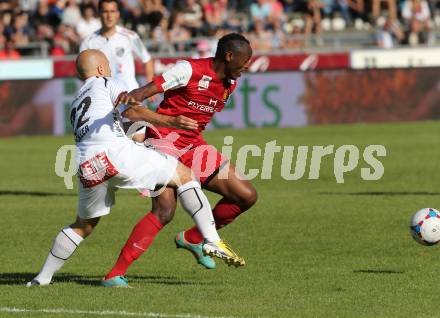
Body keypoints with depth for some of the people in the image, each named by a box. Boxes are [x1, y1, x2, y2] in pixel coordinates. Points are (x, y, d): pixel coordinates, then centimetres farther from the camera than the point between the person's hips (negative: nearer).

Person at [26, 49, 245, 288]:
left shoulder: (76, 104, 36)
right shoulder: (105, 83, 16)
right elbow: (132, 110, -3)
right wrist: (168, 121, -17)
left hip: (86, 167, 6)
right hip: (115, 152, -6)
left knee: (84, 224, 28)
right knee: (183, 175, 5)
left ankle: (43, 276, 28)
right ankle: (211, 240, -7)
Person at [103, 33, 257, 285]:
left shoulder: (230, 82, 8)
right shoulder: (191, 70, -16)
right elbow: (149, 89, -25)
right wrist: (131, 98, -44)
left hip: (194, 146, 8)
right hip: (164, 141, -8)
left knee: (247, 196, 2)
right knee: (165, 210, -24)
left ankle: (193, 238, 18)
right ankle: (115, 274, -20)